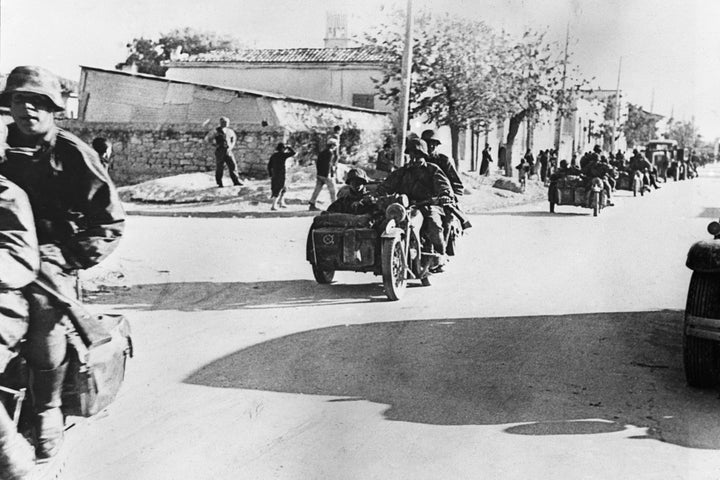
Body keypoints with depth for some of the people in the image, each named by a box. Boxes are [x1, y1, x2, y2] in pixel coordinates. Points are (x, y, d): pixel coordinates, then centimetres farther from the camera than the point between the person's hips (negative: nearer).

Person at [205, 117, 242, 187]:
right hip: (220, 151, -4)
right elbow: (208, 138, -1)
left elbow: (234, 138, 26)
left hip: (228, 151, 4)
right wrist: (215, 144, -4)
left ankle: (236, 181, 1)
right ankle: (219, 183, 8)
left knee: (233, 166, -4)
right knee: (219, 167, 0)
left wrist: (231, 146, 12)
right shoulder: (217, 131, -4)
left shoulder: (230, 131, 9)